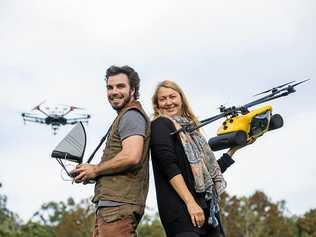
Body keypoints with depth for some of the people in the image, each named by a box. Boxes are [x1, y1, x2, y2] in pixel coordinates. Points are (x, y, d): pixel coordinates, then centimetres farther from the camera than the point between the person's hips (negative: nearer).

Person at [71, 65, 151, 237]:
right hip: (109, 204, 10)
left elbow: (131, 157, -22)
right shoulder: (124, 116, 26)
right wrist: (88, 174, 11)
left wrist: (95, 170, -9)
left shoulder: (131, 115, -6)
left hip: (118, 205, -10)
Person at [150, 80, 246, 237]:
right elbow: (169, 166, -10)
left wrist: (233, 149, 30)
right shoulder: (160, 125, 4)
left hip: (207, 207, 7)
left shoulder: (190, 129, 24)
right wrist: (190, 203, -19)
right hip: (181, 207, -7)